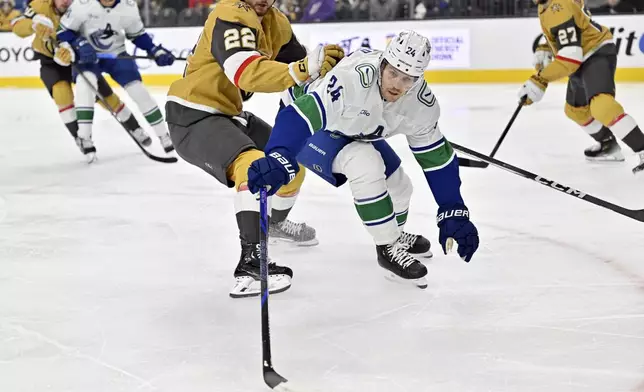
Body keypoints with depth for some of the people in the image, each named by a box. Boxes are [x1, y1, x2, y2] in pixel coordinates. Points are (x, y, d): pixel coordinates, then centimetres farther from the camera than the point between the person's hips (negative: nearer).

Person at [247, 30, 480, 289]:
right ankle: (388, 247, -11)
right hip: (311, 129, -6)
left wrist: (454, 213, -12)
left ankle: (393, 232, 40)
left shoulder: (421, 103, -19)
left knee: (398, 186, 6)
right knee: (366, 166, -29)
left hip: (358, 132, 7)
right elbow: (302, 115, -48)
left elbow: (437, 157, -10)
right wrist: (278, 160, -63)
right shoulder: (353, 77, -41)